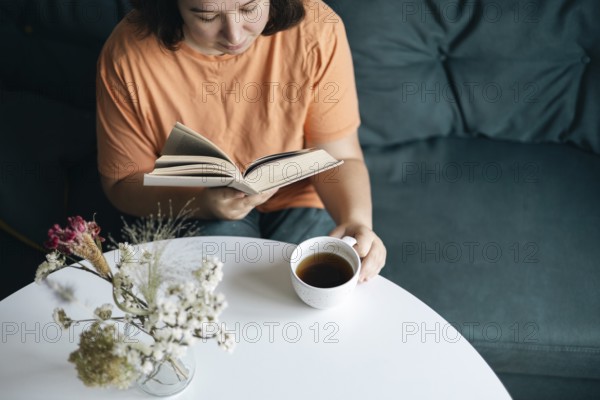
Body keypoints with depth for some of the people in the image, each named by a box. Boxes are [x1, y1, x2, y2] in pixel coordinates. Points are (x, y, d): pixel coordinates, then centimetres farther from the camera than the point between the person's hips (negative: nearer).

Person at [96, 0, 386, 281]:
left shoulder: (316, 28, -19)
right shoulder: (125, 55, -20)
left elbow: (340, 157, -14)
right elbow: (122, 182, -9)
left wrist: (356, 220, -35)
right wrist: (202, 202, -27)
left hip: (297, 199, 2)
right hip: (192, 213, -1)